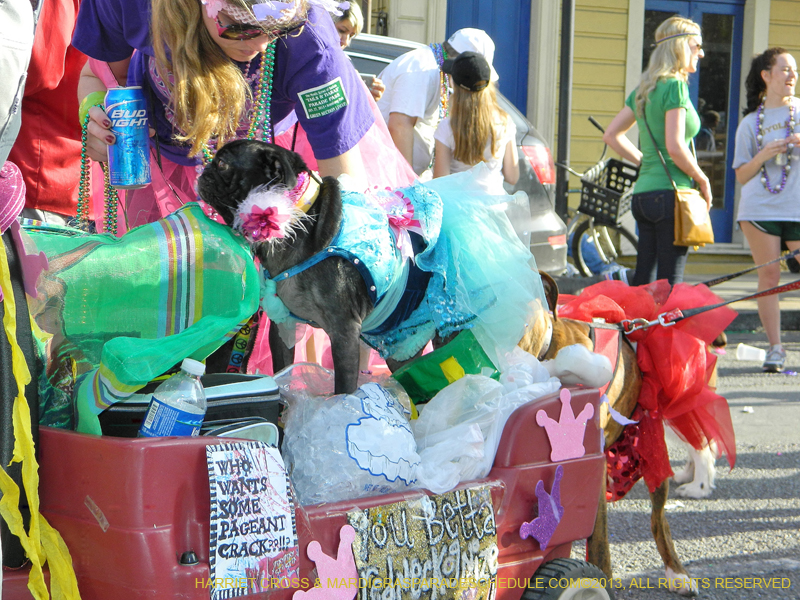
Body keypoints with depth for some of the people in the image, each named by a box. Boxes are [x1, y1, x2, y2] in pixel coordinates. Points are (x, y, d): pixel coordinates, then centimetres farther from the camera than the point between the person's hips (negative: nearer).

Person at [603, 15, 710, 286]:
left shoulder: (644, 89, 15)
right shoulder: (675, 85, -10)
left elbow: (612, 135, 20)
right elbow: (675, 147, -18)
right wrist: (703, 180, -5)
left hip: (642, 192, 9)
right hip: (670, 192, -9)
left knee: (644, 279, 9)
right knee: (669, 282, -7)